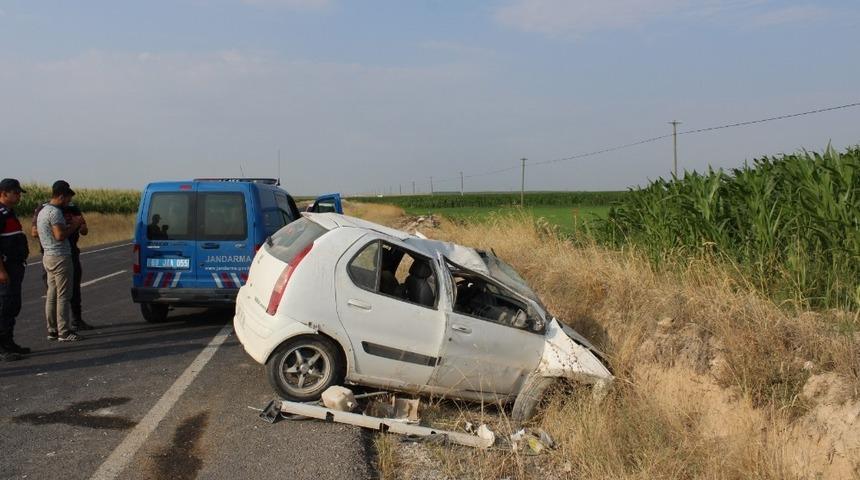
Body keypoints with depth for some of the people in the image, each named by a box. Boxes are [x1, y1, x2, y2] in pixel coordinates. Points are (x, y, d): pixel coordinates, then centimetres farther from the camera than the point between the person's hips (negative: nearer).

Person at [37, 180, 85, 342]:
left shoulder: (43, 211, 16)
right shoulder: (55, 212, -16)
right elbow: (60, 235, -23)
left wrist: (69, 224, 13)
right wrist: (74, 224, -11)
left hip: (48, 256, 10)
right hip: (60, 257, -10)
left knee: (52, 295, 12)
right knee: (63, 296, -6)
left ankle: (52, 330, 16)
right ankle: (64, 332, -4)